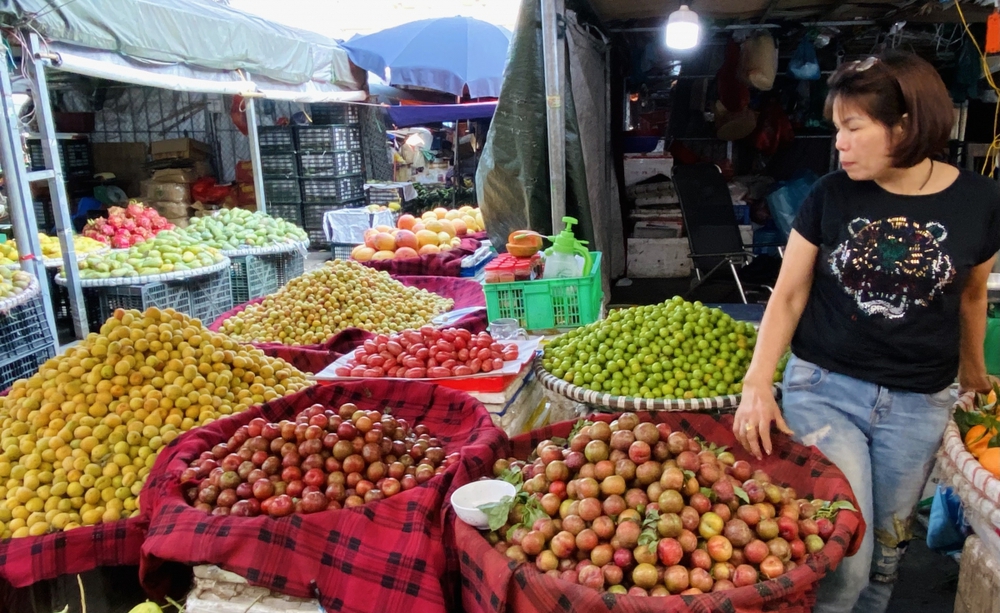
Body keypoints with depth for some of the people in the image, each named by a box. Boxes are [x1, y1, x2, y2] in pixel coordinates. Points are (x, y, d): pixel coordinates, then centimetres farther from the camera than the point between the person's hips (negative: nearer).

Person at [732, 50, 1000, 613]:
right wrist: (758, 384, -14)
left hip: (919, 403, 2)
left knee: (886, 551, 15)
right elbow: (789, 293, -3)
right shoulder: (831, 195, -6)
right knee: (843, 557, -5)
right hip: (822, 388, -1)